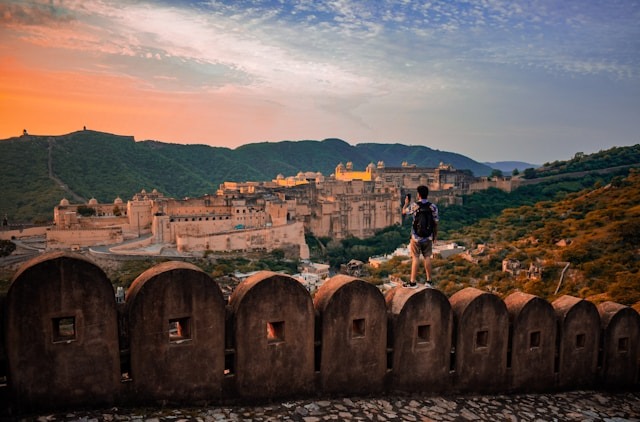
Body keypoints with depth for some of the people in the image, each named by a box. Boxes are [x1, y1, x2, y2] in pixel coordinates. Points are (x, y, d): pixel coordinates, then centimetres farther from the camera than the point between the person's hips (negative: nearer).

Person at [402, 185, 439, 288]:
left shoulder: (413, 205, -10)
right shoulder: (433, 206, -4)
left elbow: (404, 212, 8)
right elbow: (436, 222, 0)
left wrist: (406, 203, 26)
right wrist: (435, 234, 13)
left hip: (416, 237, -2)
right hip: (428, 237, 2)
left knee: (415, 258, 2)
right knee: (427, 257, 10)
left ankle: (413, 282, 5)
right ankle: (428, 281, 15)